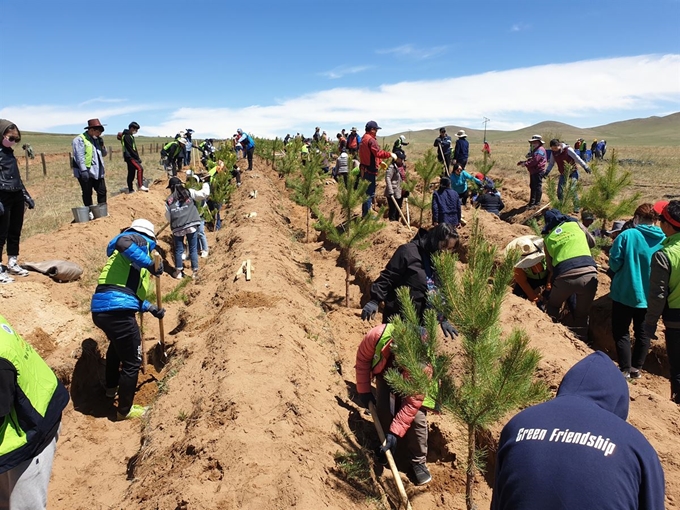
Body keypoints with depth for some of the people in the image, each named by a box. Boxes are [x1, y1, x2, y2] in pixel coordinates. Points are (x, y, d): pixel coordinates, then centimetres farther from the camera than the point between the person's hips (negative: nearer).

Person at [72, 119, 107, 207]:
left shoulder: (96, 139, 14)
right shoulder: (80, 140, -12)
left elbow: (104, 154, 18)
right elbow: (80, 157, -18)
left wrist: (102, 145, -1)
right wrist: (83, 171, -24)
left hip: (97, 172, 8)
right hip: (85, 172, -8)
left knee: (102, 191, 10)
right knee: (87, 193, 3)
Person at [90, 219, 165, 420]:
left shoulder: (120, 256, 30)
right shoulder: (141, 241, 3)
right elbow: (123, 242, -22)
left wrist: (151, 308, 34)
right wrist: (149, 265, -21)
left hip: (100, 309, 10)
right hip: (117, 310, -10)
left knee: (118, 345, 38)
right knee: (132, 361, 6)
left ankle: (111, 387, 56)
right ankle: (125, 410, 21)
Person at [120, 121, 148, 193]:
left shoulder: (130, 136, 19)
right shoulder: (127, 136, -12)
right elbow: (131, 149, -18)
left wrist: (137, 157, 15)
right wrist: (138, 158, -15)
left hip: (130, 157, 10)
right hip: (130, 157, -10)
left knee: (131, 173, 10)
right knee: (140, 168, -21)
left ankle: (130, 189, 14)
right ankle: (140, 186, -23)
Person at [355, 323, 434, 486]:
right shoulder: (378, 335, -40)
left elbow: (412, 403, -34)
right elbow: (363, 357, -17)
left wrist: (395, 432, -35)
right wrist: (363, 390, -12)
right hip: (385, 373, 2)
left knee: (417, 417, -18)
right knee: (383, 411, -12)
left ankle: (418, 461, 4)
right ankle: (384, 452, 16)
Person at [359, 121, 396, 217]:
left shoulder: (363, 139, 16)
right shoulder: (370, 140, -17)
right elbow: (378, 152, -28)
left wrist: (380, 162, 19)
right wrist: (390, 154, -19)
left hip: (364, 169, 11)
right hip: (370, 170, -11)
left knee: (367, 192, 18)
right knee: (370, 193, -5)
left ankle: (365, 213, 26)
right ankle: (366, 215, -1)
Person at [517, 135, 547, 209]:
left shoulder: (540, 150, -13)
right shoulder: (534, 150, 21)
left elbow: (535, 160, -24)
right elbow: (530, 159, 18)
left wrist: (526, 164, -19)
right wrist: (523, 162, 1)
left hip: (538, 171, -11)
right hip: (533, 171, 11)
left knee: (537, 187, -4)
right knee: (532, 187, 16)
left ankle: (537, 203, 2)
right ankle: (532, 202, 25)